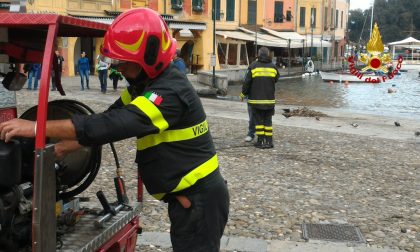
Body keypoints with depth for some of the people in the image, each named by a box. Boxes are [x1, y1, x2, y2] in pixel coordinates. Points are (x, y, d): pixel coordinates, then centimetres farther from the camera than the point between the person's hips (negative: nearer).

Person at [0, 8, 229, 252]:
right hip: (188, 196, 9)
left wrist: (37, 127, -31)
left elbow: (115, 124, -33)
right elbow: (111, 119, 5)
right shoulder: (146, 83, 6)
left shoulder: (170, 91, -26)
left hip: (199, 199, -9)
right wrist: (60, 148, -6)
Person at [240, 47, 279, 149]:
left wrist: (243, 94, 10)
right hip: (269, 100, 2)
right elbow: (276, 79, 11)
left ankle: (261, 141, 5)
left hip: (256, 100, -2)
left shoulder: (253, 67, -7)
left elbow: (247, 83, -5)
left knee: (258, 121, 6)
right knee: (268, 121, 10)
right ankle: (269, 141, 9)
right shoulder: (273, 67, -1)